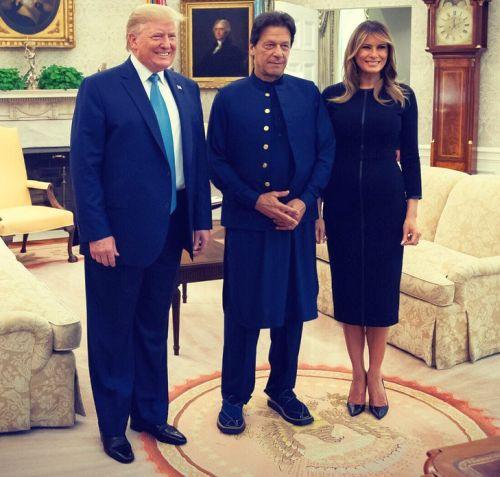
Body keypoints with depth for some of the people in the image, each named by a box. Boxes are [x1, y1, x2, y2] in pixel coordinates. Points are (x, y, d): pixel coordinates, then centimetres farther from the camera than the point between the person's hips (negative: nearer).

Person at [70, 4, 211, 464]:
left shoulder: (187, 89, 9)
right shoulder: (100, 88, -8)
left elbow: (198, 158, 11)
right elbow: (84, 164, -11)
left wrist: (201, 220, 7)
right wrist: (96, 231, -15)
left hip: (170, 229, 5)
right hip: (119, 231, -5)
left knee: (154, 327, 18)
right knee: (113, 330, 9)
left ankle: (151, 413, 33)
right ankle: (113, 425, 25)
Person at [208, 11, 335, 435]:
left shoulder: (309, 94, 5)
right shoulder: (229, 98, 0)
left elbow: (326, 152, 3)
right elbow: (216, 161, -2)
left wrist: (305, 201, -10)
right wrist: (257, 199, -13)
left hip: (297, 219, 2)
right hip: (247, 221, -2)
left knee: (293, 309, 11)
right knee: (242, 312, 5)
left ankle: (282, 391, 30)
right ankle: (234, 398, 21)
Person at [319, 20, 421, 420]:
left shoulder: (402, 97, 2)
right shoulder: (333, 97, 3)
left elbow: (410, 156, 2)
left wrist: (412, 212, -4)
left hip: (386, 202, 0)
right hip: (342, 204, 1)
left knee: (382, 286, 5)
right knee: (348, 286, 6)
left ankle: (375, 376, 20)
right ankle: (357, 374, 21)